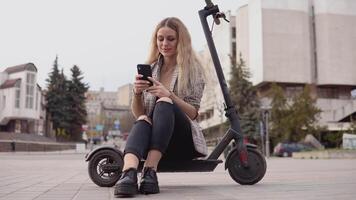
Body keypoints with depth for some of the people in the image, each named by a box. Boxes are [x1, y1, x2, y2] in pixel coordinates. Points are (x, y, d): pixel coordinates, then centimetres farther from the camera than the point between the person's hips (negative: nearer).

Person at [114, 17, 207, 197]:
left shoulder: (192, 69, 5)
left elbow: (193, 113, -4)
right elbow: (138, 114, 9)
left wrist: (169, 95, -21)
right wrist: (137, 93, -13)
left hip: (184, 141, -2)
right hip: (154, 141, 2)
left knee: (164, 104, -31)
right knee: (143, 121, -32)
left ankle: (150, 171, -43)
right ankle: (128, 174, -57)